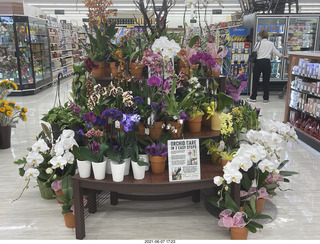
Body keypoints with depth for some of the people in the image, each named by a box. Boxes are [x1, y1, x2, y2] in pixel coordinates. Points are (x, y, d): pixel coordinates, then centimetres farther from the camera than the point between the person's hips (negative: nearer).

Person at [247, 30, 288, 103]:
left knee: (255, 80, 5)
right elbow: (276, 52, 16)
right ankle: (266, 98, 11)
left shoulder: (259, 44, -4)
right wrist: (283, 56, 30)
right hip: (267, 62, 3)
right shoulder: (271, 44, 7)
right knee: (266, 81, 7)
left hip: (259, 62, -3)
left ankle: (253, 97, 8)